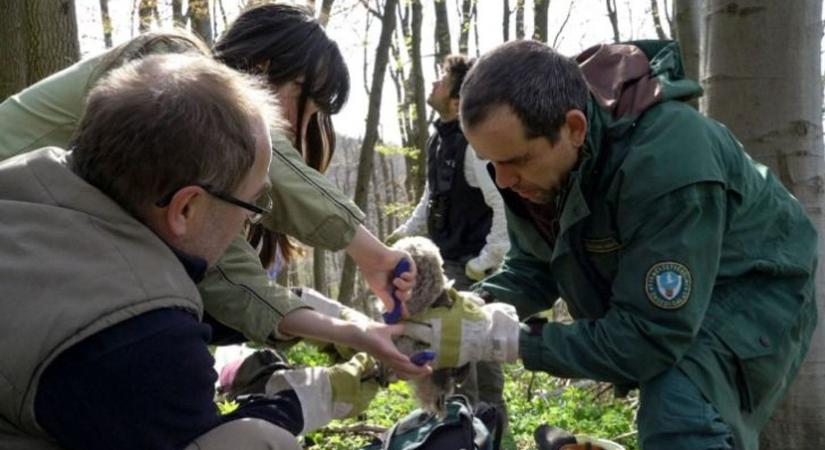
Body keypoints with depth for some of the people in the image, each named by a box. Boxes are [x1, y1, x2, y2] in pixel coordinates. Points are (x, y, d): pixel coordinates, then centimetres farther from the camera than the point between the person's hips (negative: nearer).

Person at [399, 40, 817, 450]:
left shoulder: (666, 162, -39)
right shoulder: (530, 142, -15)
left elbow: (651, 336, -37)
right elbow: (532, 268, -2)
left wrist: (504, 340, -35)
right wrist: (469, 311, -23)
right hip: (649, 297, 8)